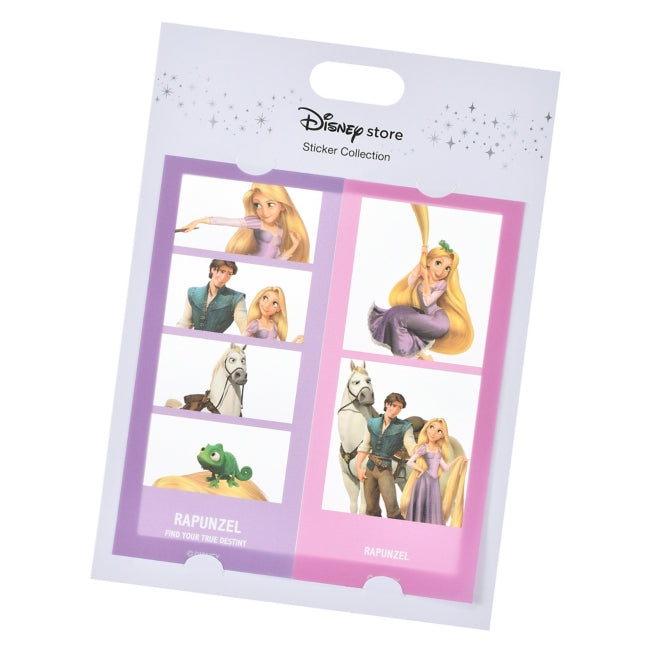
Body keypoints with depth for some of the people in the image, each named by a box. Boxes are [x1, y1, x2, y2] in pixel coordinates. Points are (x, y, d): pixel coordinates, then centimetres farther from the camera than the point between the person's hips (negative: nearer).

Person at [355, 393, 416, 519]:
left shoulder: (404, 427, -1)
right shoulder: (373, 423, 8)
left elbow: (412, 447, -10)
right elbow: (364, 447, 10)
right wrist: (358, 467, 4)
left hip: (386, 469, -4)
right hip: (370, 468, 4)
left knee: (392, 506, -15)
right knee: (371, 507, 9)